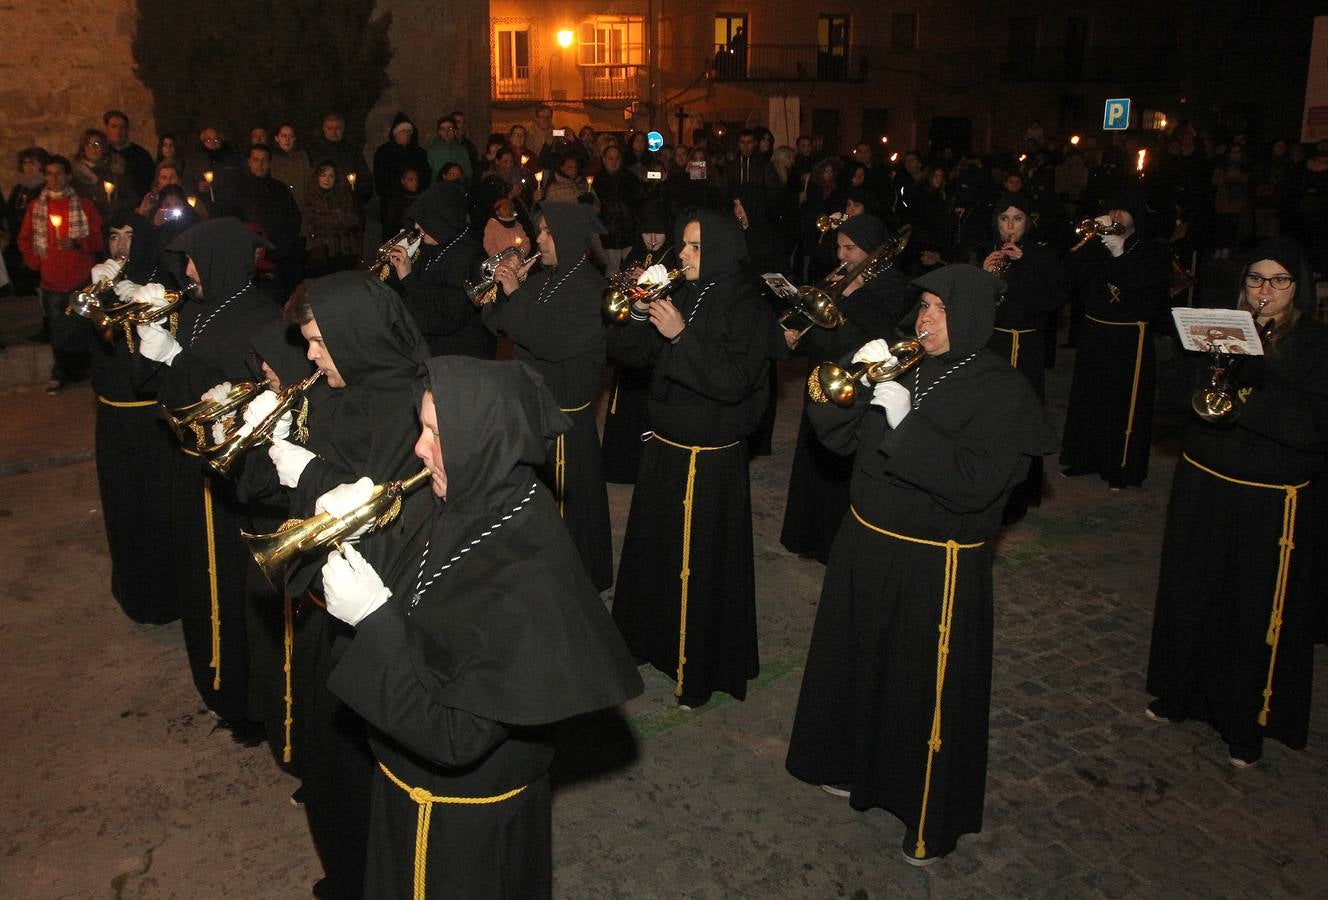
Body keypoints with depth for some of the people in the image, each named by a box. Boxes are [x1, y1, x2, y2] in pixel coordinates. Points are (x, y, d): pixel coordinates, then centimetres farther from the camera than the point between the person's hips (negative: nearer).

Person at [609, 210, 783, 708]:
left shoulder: (748, 309, -12)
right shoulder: (678, 295, 5)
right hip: (663, 449, 7)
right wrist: (639, 312, -14)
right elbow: (629, 353, 4)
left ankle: (701, 669, 19)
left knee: (703, 563, 3)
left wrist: (682, 336, -27)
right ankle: (654, 636, 40)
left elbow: (734, 382, -23)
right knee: (653, 548, 19)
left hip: (713, 460, -6)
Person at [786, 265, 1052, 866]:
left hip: (938, 568, -6)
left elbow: (974, 483, -26)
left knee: (928, 694, 6)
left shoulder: (1002, 391, -13)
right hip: (866, 548, 6)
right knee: (860, 665, 22)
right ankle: (856, 768, 47)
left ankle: (929, 823, 26)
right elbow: (838, 437, 5)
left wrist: (902, 416, -28)